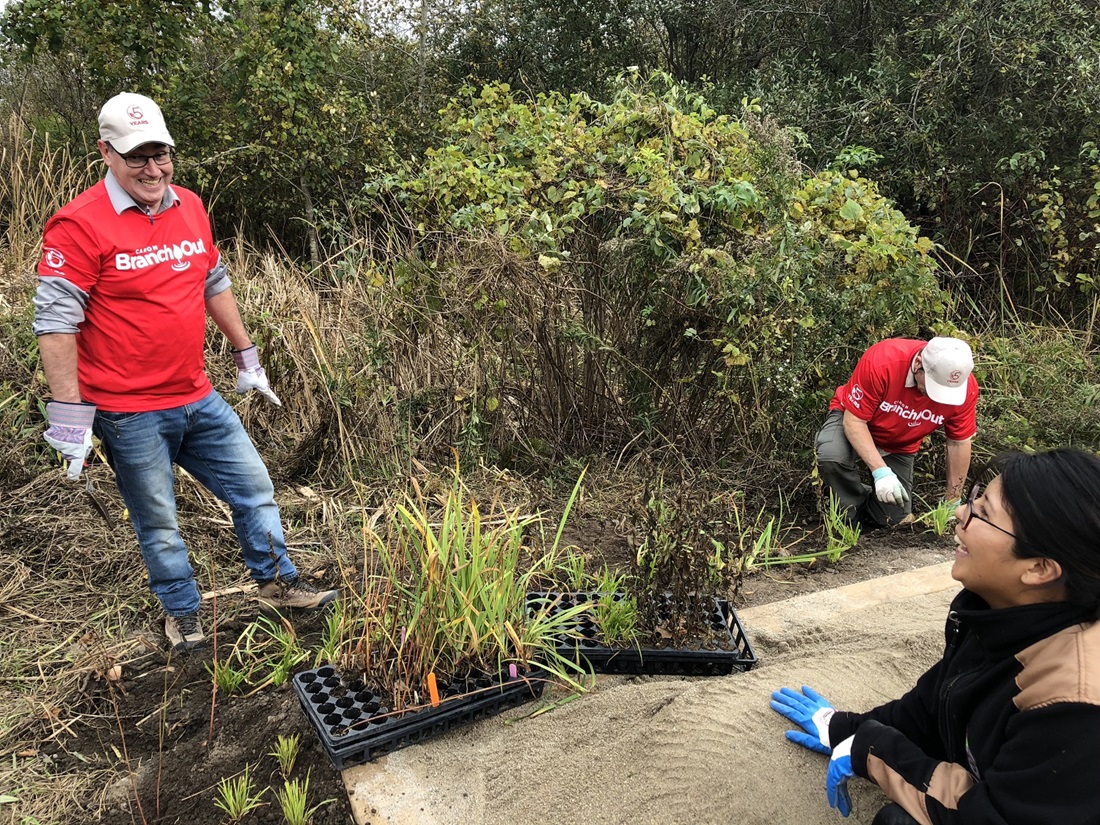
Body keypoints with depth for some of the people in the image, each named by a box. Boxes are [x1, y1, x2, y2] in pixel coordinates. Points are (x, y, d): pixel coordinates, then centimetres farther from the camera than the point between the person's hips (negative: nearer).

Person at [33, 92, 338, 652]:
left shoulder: (189, 207, 5)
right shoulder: (80, 224, -15)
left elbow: (216, 285, 17)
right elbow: (55, 322, -16)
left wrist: (246, 359, 20)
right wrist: (70, 413, -18)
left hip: (198, 399, 6)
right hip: (129, 415, -6)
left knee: (253, 487, 13)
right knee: (158, 522, 10)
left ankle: (277, 583, 31)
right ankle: (182, 612, 32)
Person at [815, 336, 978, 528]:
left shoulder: (965, 387, -25)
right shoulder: (881, 360, -37)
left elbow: (959, 443, -11)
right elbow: (854, 420, -28)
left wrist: (952, 504, -4)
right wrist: (880, 471, -38)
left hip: (899, 446, 3)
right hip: (854, 421, -3)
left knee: (893, 518, -5)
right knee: (832, 457, -36)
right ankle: (852, 517, -7)